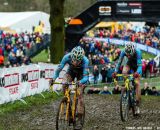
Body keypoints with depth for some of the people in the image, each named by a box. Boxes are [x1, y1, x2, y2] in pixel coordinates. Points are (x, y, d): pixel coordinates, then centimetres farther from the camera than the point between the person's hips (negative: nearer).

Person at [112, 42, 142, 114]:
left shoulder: (137, 52, -37)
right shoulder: (123, 52, -29)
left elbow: (139, 65, -40)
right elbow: (119, 62, -24)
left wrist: (137, 72, -59)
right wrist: (116, 71, -39)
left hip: (136, 66, -3)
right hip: (129, 63, 3)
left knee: (137, 83, -13)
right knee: (124, 72, -32)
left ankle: (137, 105, -10)